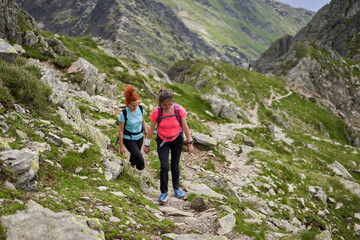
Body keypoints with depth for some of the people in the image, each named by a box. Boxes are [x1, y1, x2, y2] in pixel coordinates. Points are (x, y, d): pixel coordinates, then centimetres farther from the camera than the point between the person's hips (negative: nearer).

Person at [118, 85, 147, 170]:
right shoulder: (124, 113, -22)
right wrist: (121, 146, -11)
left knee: (135, 155, 22)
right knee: (140, 159, -15)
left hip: (139, 137, 5)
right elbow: (121, 130, -15)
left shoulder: (140, 109, -10)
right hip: (128, 139, -5)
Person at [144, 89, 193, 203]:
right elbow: (151, 128, -11)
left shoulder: (179, 110, -24)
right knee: (164, 166, -11)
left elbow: (185, 127, -11)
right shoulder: (156, 112, -24)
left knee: (175, 165, 11)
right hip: (162, 141, -1)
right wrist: (147, 145, -2)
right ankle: (164, 192, 6)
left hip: (177, 139, 1)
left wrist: (189, 143, -4)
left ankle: (176, 187, 35)